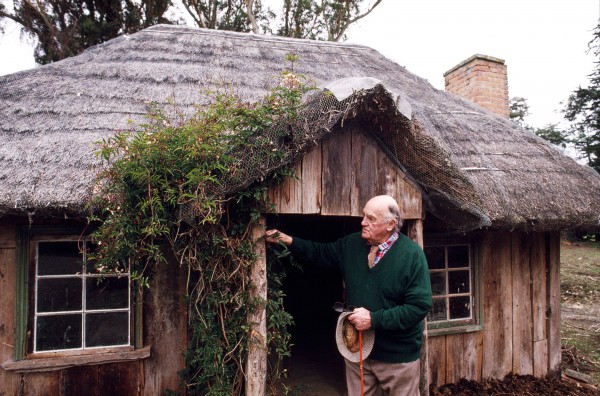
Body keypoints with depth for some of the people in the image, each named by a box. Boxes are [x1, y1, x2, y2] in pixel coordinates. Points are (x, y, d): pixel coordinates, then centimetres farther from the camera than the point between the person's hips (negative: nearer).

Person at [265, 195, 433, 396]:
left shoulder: (412, 254, -19)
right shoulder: (352, 244, -1)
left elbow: (420, 305, -22)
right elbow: (321, 252, 14)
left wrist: (374, 320, -25)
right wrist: (288, 241, 0)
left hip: (398, 357, -4)